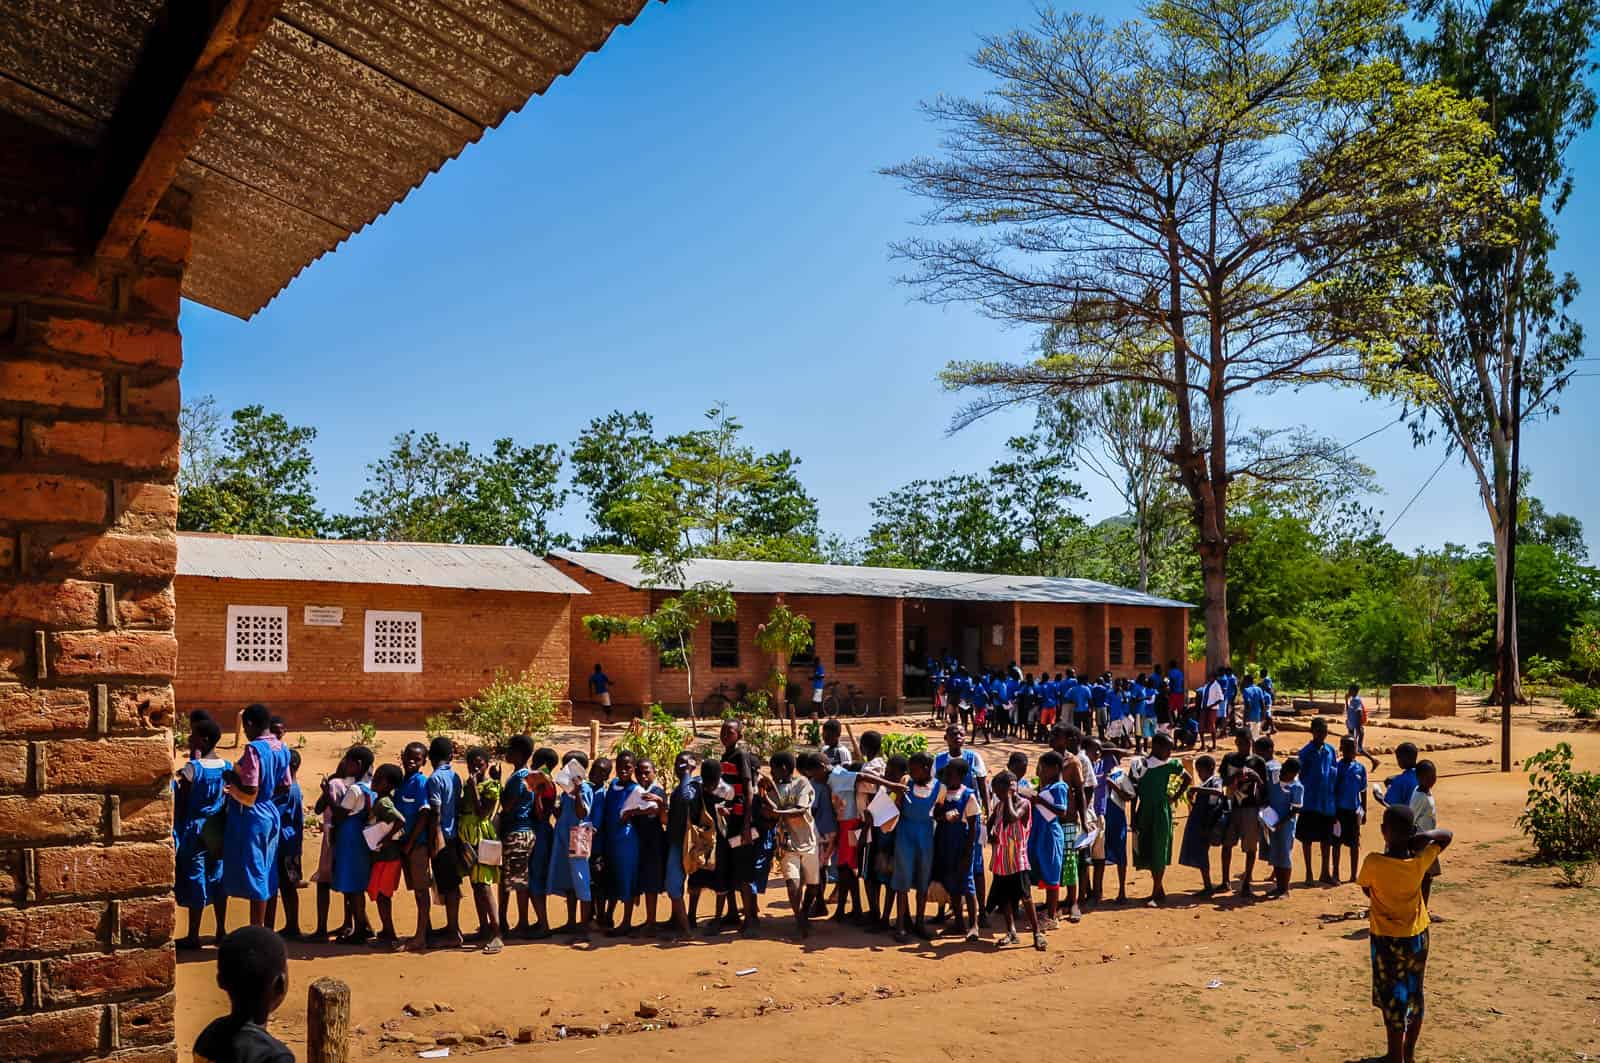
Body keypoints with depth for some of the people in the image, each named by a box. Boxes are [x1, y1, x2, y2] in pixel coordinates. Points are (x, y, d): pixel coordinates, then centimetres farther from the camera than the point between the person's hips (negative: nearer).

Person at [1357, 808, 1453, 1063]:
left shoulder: (1373, 862, -22)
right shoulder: (1420, 861, -11)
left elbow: (1366, 890, -2)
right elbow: (1446, 836, 5)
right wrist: (1422, 836, -14)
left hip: (1387, 940, -4)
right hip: (1418, 937, 4)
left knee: (1393, 1000, 6)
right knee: (1414, 996, 18)